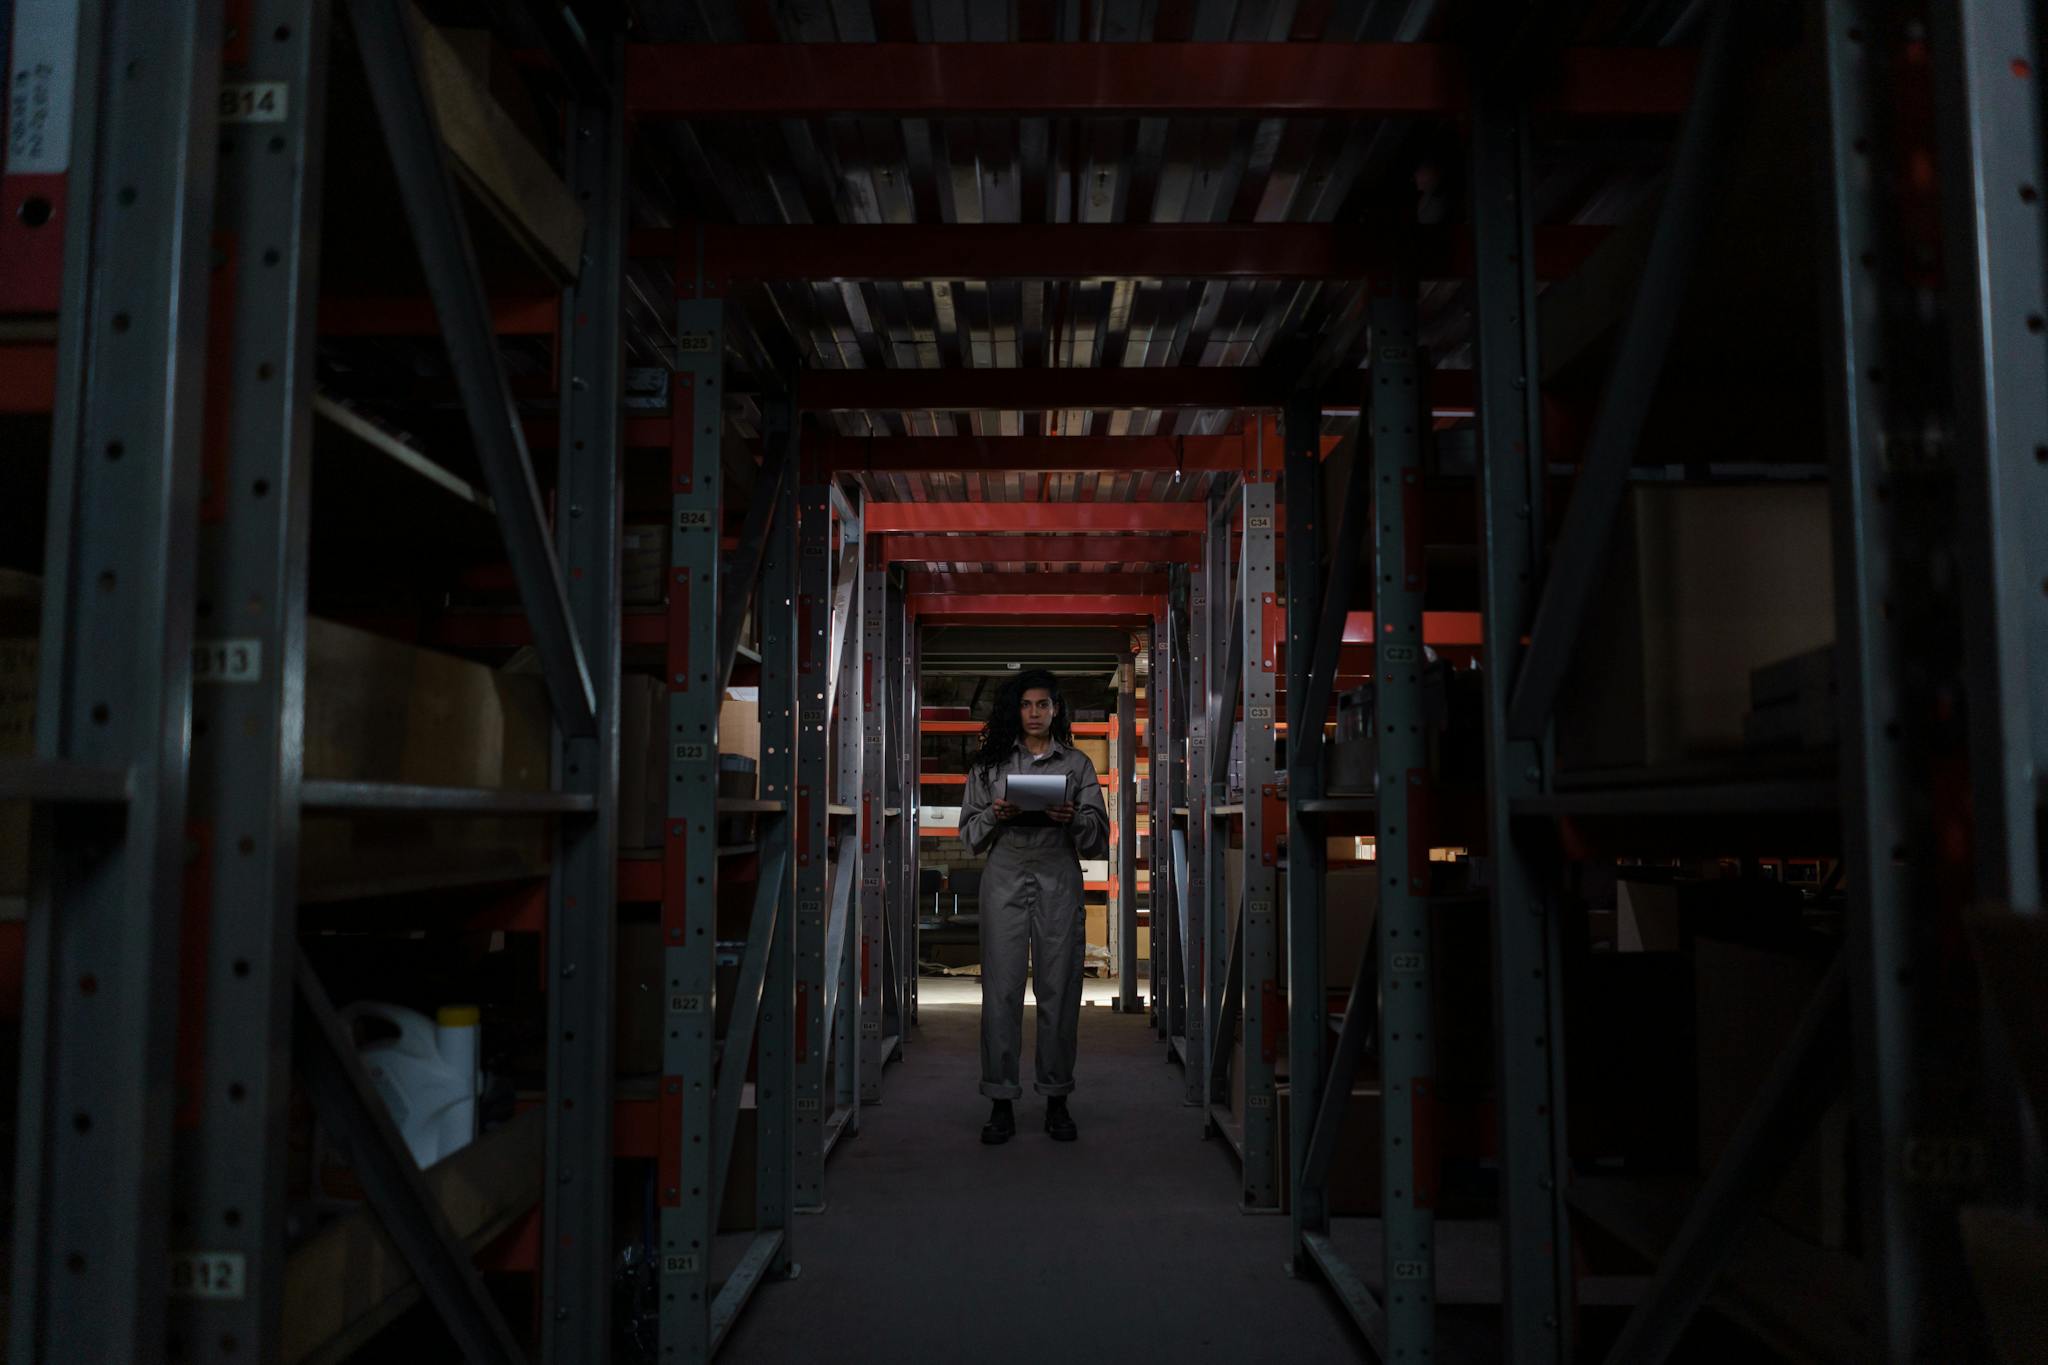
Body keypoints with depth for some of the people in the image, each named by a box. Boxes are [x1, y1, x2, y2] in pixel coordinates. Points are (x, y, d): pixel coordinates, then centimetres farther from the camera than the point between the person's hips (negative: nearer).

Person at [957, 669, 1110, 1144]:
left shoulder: (1077, 763, 10)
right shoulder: (990, 762, 11)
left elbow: (1097, 832, 5)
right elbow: (969, 830, 10)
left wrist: (1072, 818, -15)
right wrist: (995, 815, -10)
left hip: (1058, 880, 0)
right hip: (1005, 879, 0)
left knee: (1059, 989, 0)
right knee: (1001, 989, -3)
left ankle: (1057, 1100, 11)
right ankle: (1001, 1102, 4)